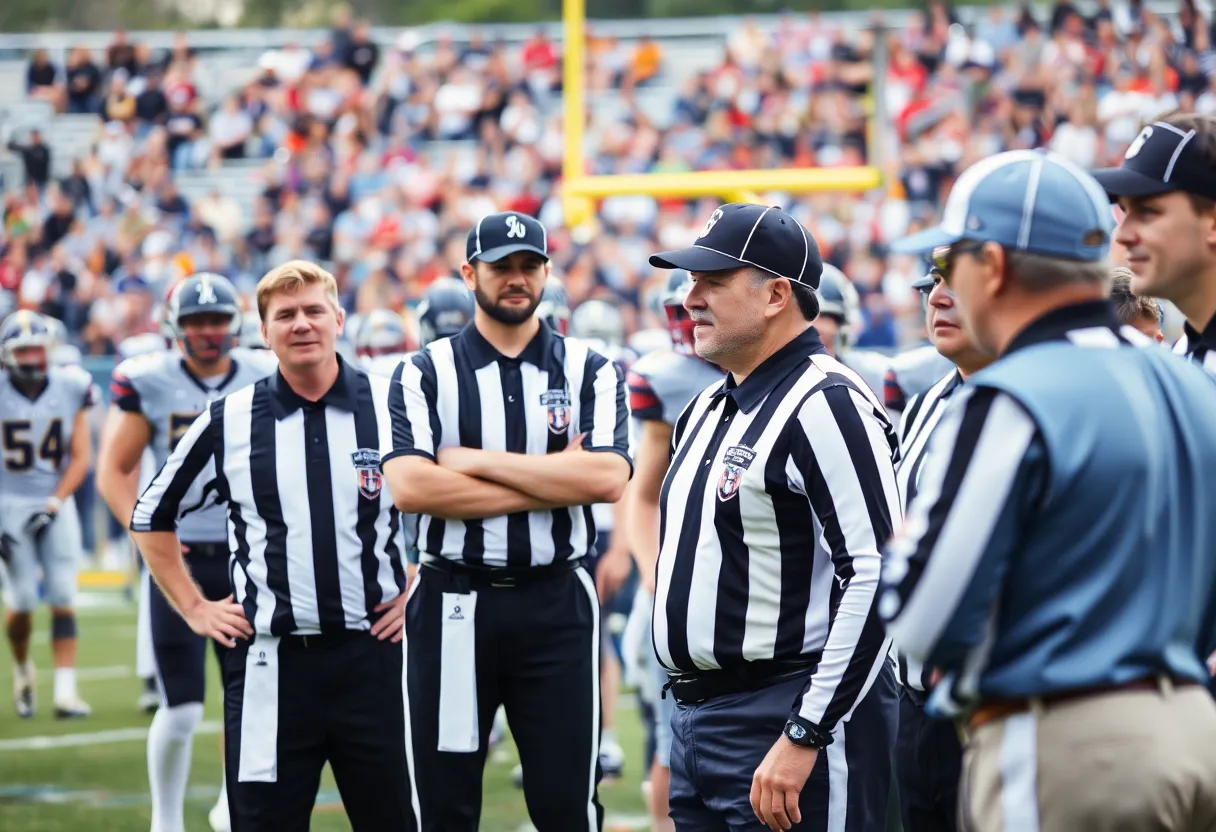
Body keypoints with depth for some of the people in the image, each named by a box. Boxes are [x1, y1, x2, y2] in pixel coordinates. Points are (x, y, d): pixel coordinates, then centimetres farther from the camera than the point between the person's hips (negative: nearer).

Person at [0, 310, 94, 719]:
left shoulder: (71, 390, 0)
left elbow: (81, 458, 1)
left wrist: (53, 504, -11)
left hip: (56, 505, 2)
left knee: (63, 598, -6)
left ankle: (65, 691, -6)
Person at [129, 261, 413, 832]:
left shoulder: (392, 406, 2)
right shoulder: (229, 422, 4)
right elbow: (152, 516, 15)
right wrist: (193, 608, 10)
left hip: (371, 655, 0)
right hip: (270, 663, 0)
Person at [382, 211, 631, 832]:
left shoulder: (590, 372, 6)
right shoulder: (425, 374, 3)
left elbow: (608, 478, -11)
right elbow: (409, 486, -13)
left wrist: (478, 461, -11)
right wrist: (552, 481, -11)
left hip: (555, 601, 0)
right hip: (452, 607, 0)